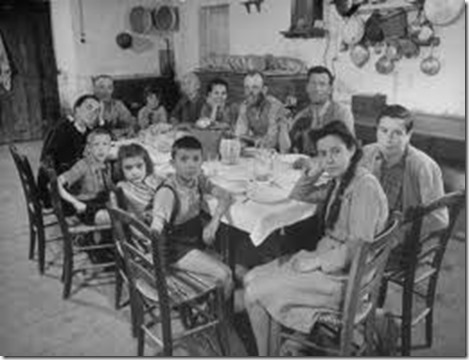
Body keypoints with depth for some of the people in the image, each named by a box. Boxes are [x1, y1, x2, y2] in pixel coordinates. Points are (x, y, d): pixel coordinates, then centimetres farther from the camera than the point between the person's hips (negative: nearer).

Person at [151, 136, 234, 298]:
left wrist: (214, 222, -19)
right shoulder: (167, 192, -25)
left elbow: (225, 196, -6)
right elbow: (156, 228, -31)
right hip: (178, 248, -7)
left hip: (198, 239, 7)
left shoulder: (198, 179, -4)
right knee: (223, 275, -17)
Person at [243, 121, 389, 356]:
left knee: (254, 293, -11)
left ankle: (265, 354, 12)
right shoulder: (338, 182, 7)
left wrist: (316, 262, -17)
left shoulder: (365, 186, -20)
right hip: (325, 257, 9)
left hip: (344, 275, -9)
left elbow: (357, 248, -24)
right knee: (251, 279, 3)